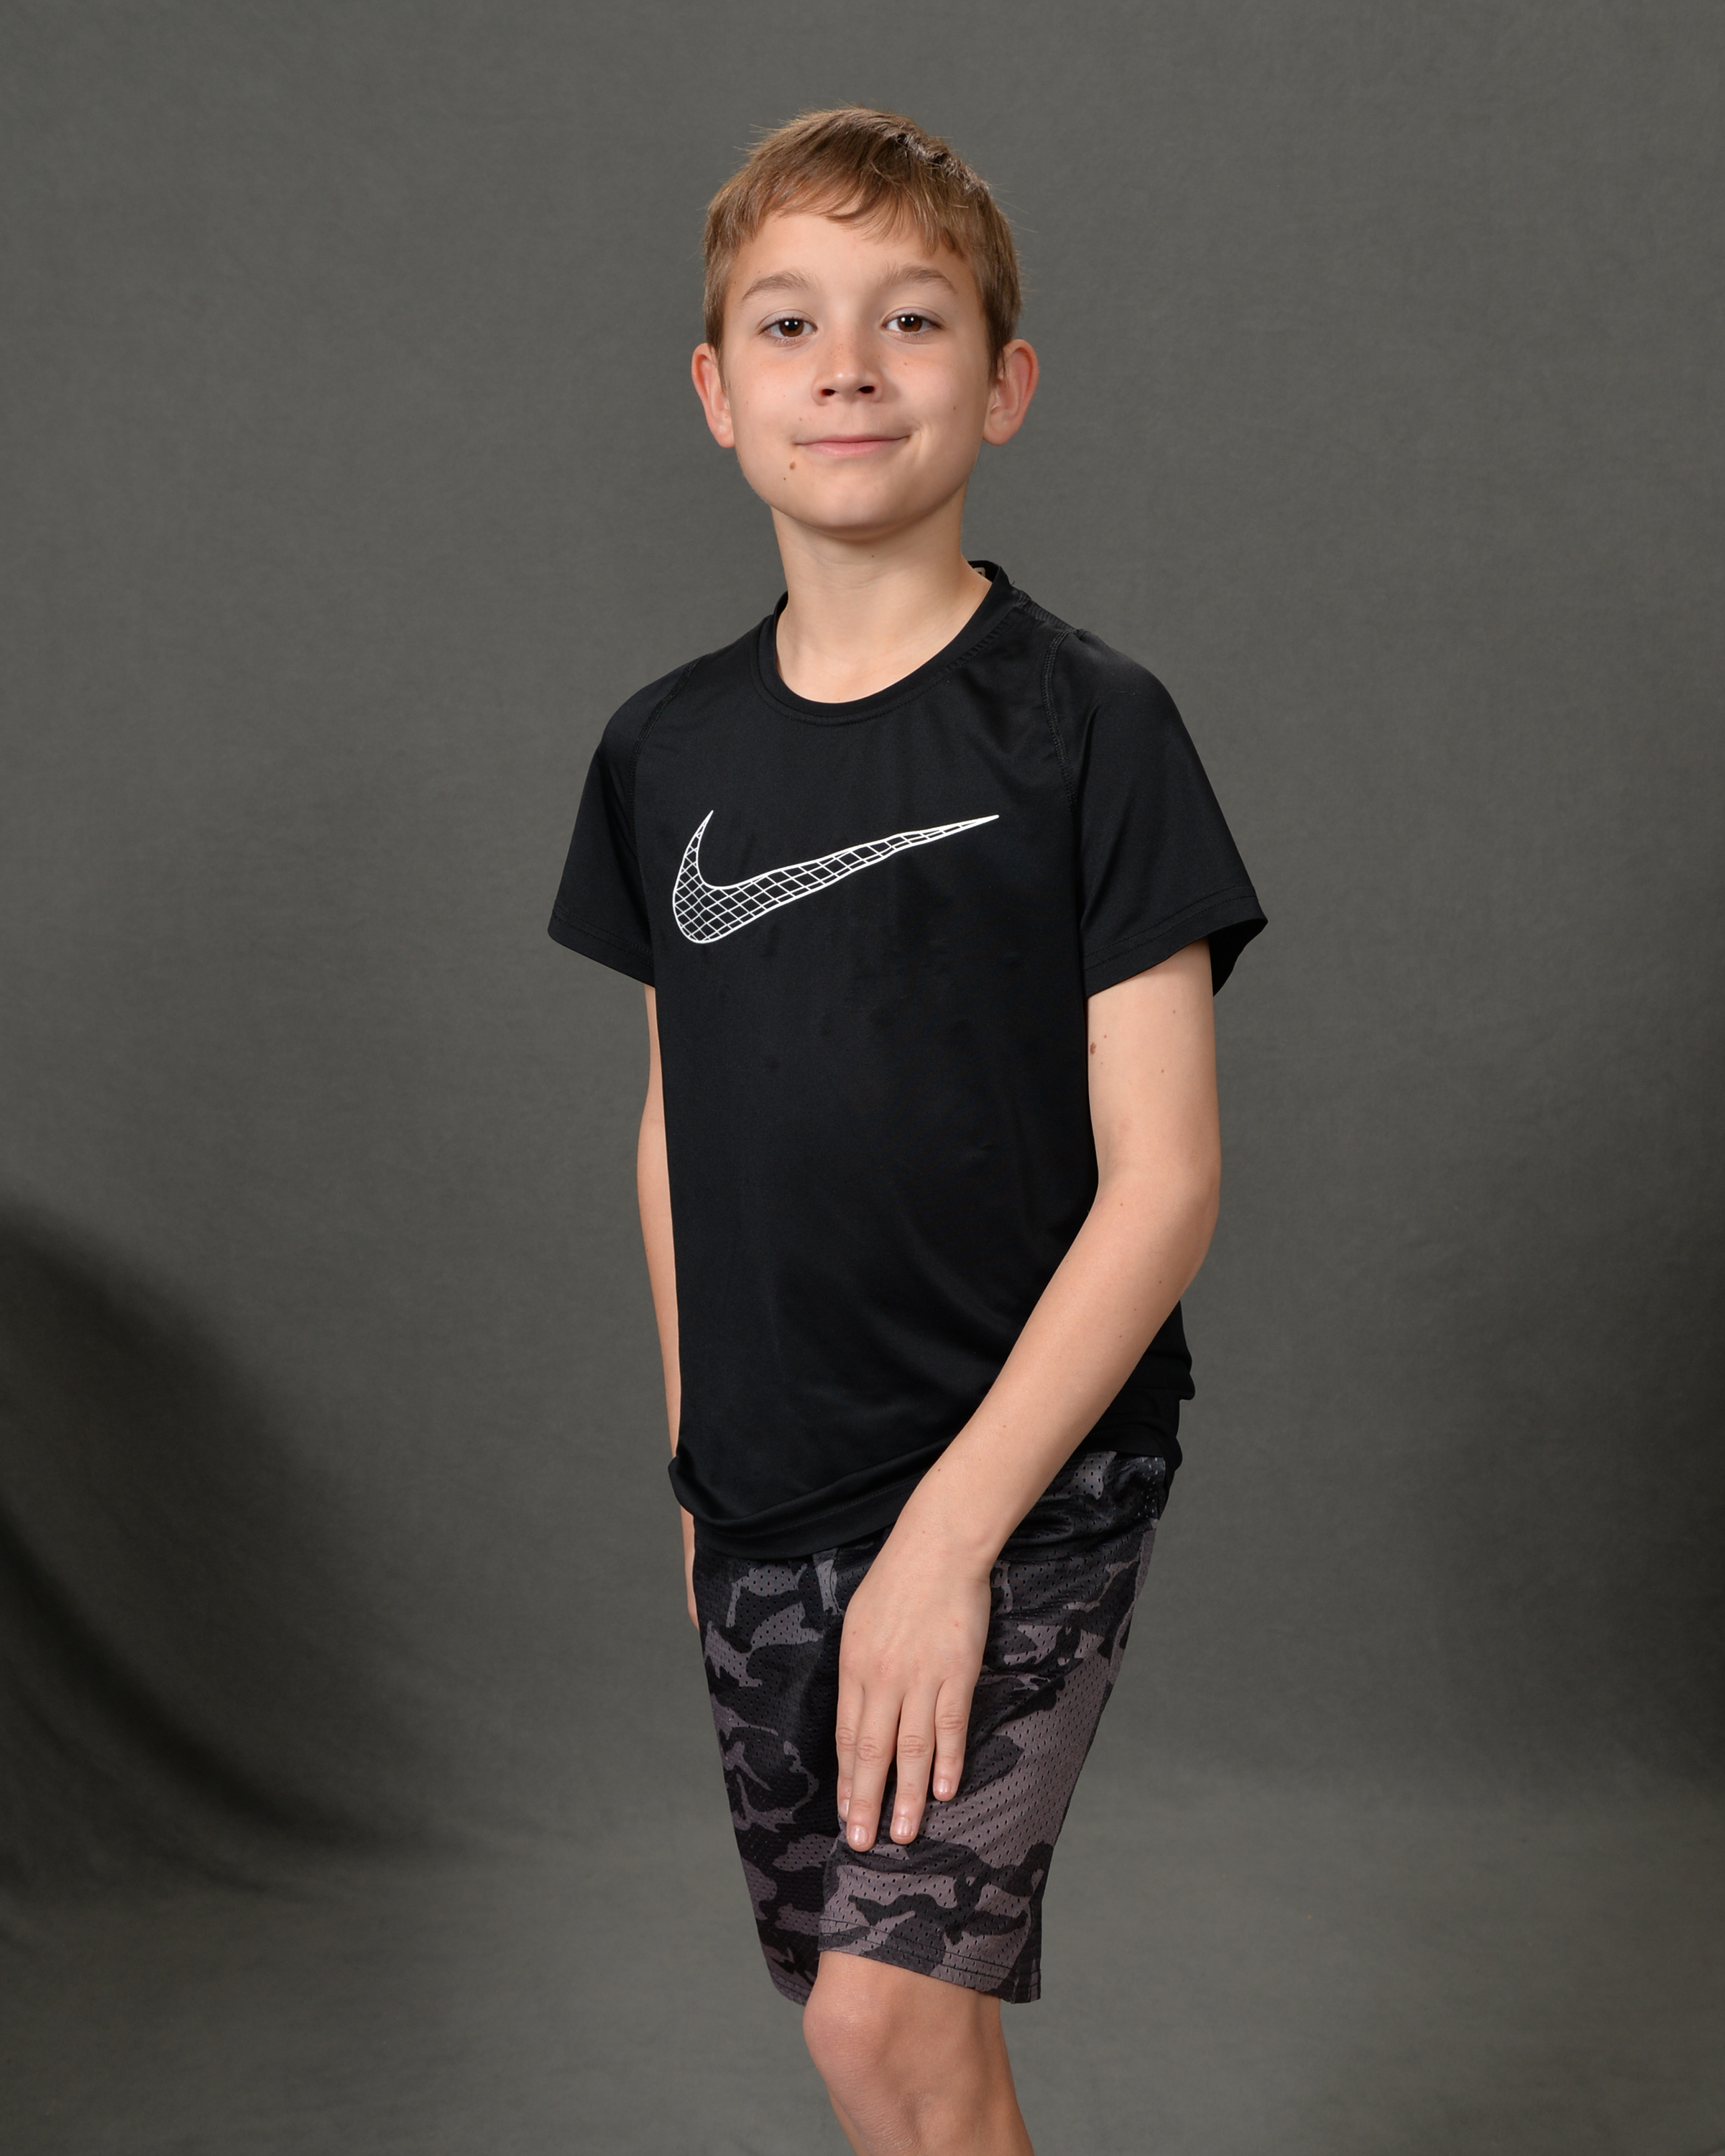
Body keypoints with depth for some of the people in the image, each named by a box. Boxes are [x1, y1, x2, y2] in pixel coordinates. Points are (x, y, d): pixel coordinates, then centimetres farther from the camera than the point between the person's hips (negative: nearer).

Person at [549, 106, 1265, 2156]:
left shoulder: (1084, 723, -10)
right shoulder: (665, 750, 5)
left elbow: (1164, 1177, -13)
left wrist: (952, 1525, -17)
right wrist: (694, 1455, 13)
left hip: (1031, 1470, -4)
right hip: (764, 1490, 5)